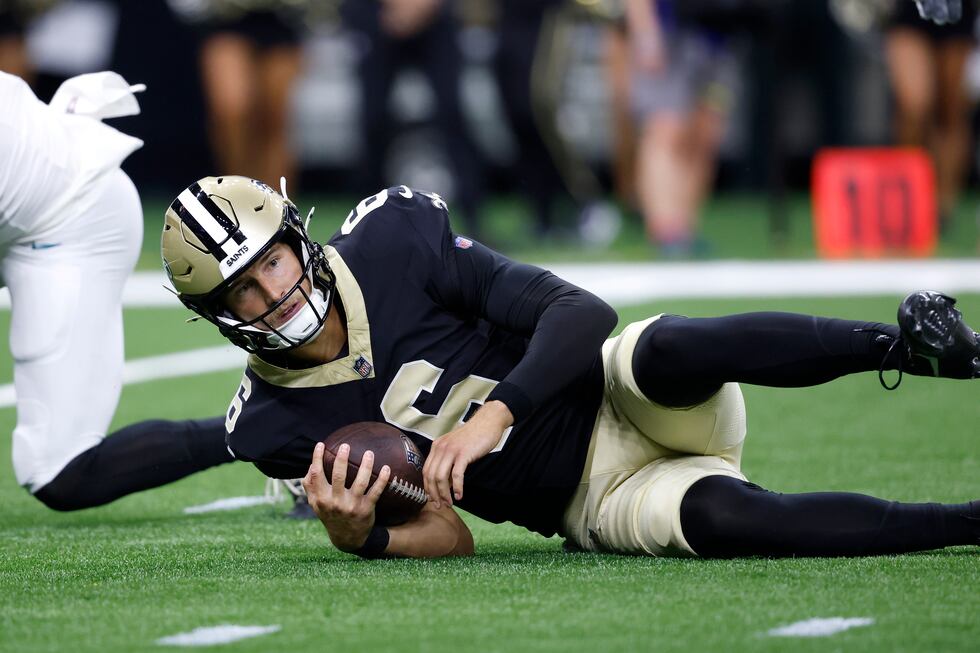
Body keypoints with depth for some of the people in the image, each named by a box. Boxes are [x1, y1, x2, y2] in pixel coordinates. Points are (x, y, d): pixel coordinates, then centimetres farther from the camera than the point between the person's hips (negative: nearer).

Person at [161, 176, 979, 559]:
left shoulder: (391, 241, -10)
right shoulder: (279, 425, -2)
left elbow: (583, 313, -15)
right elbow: (447, 538, -2)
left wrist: (494, 414, -31)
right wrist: (357, 534, -24)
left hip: (621, 402, -1)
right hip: (596, 506, 1)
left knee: (663, 351, -38)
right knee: (723, 518, -32)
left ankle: (908, 345, -35)